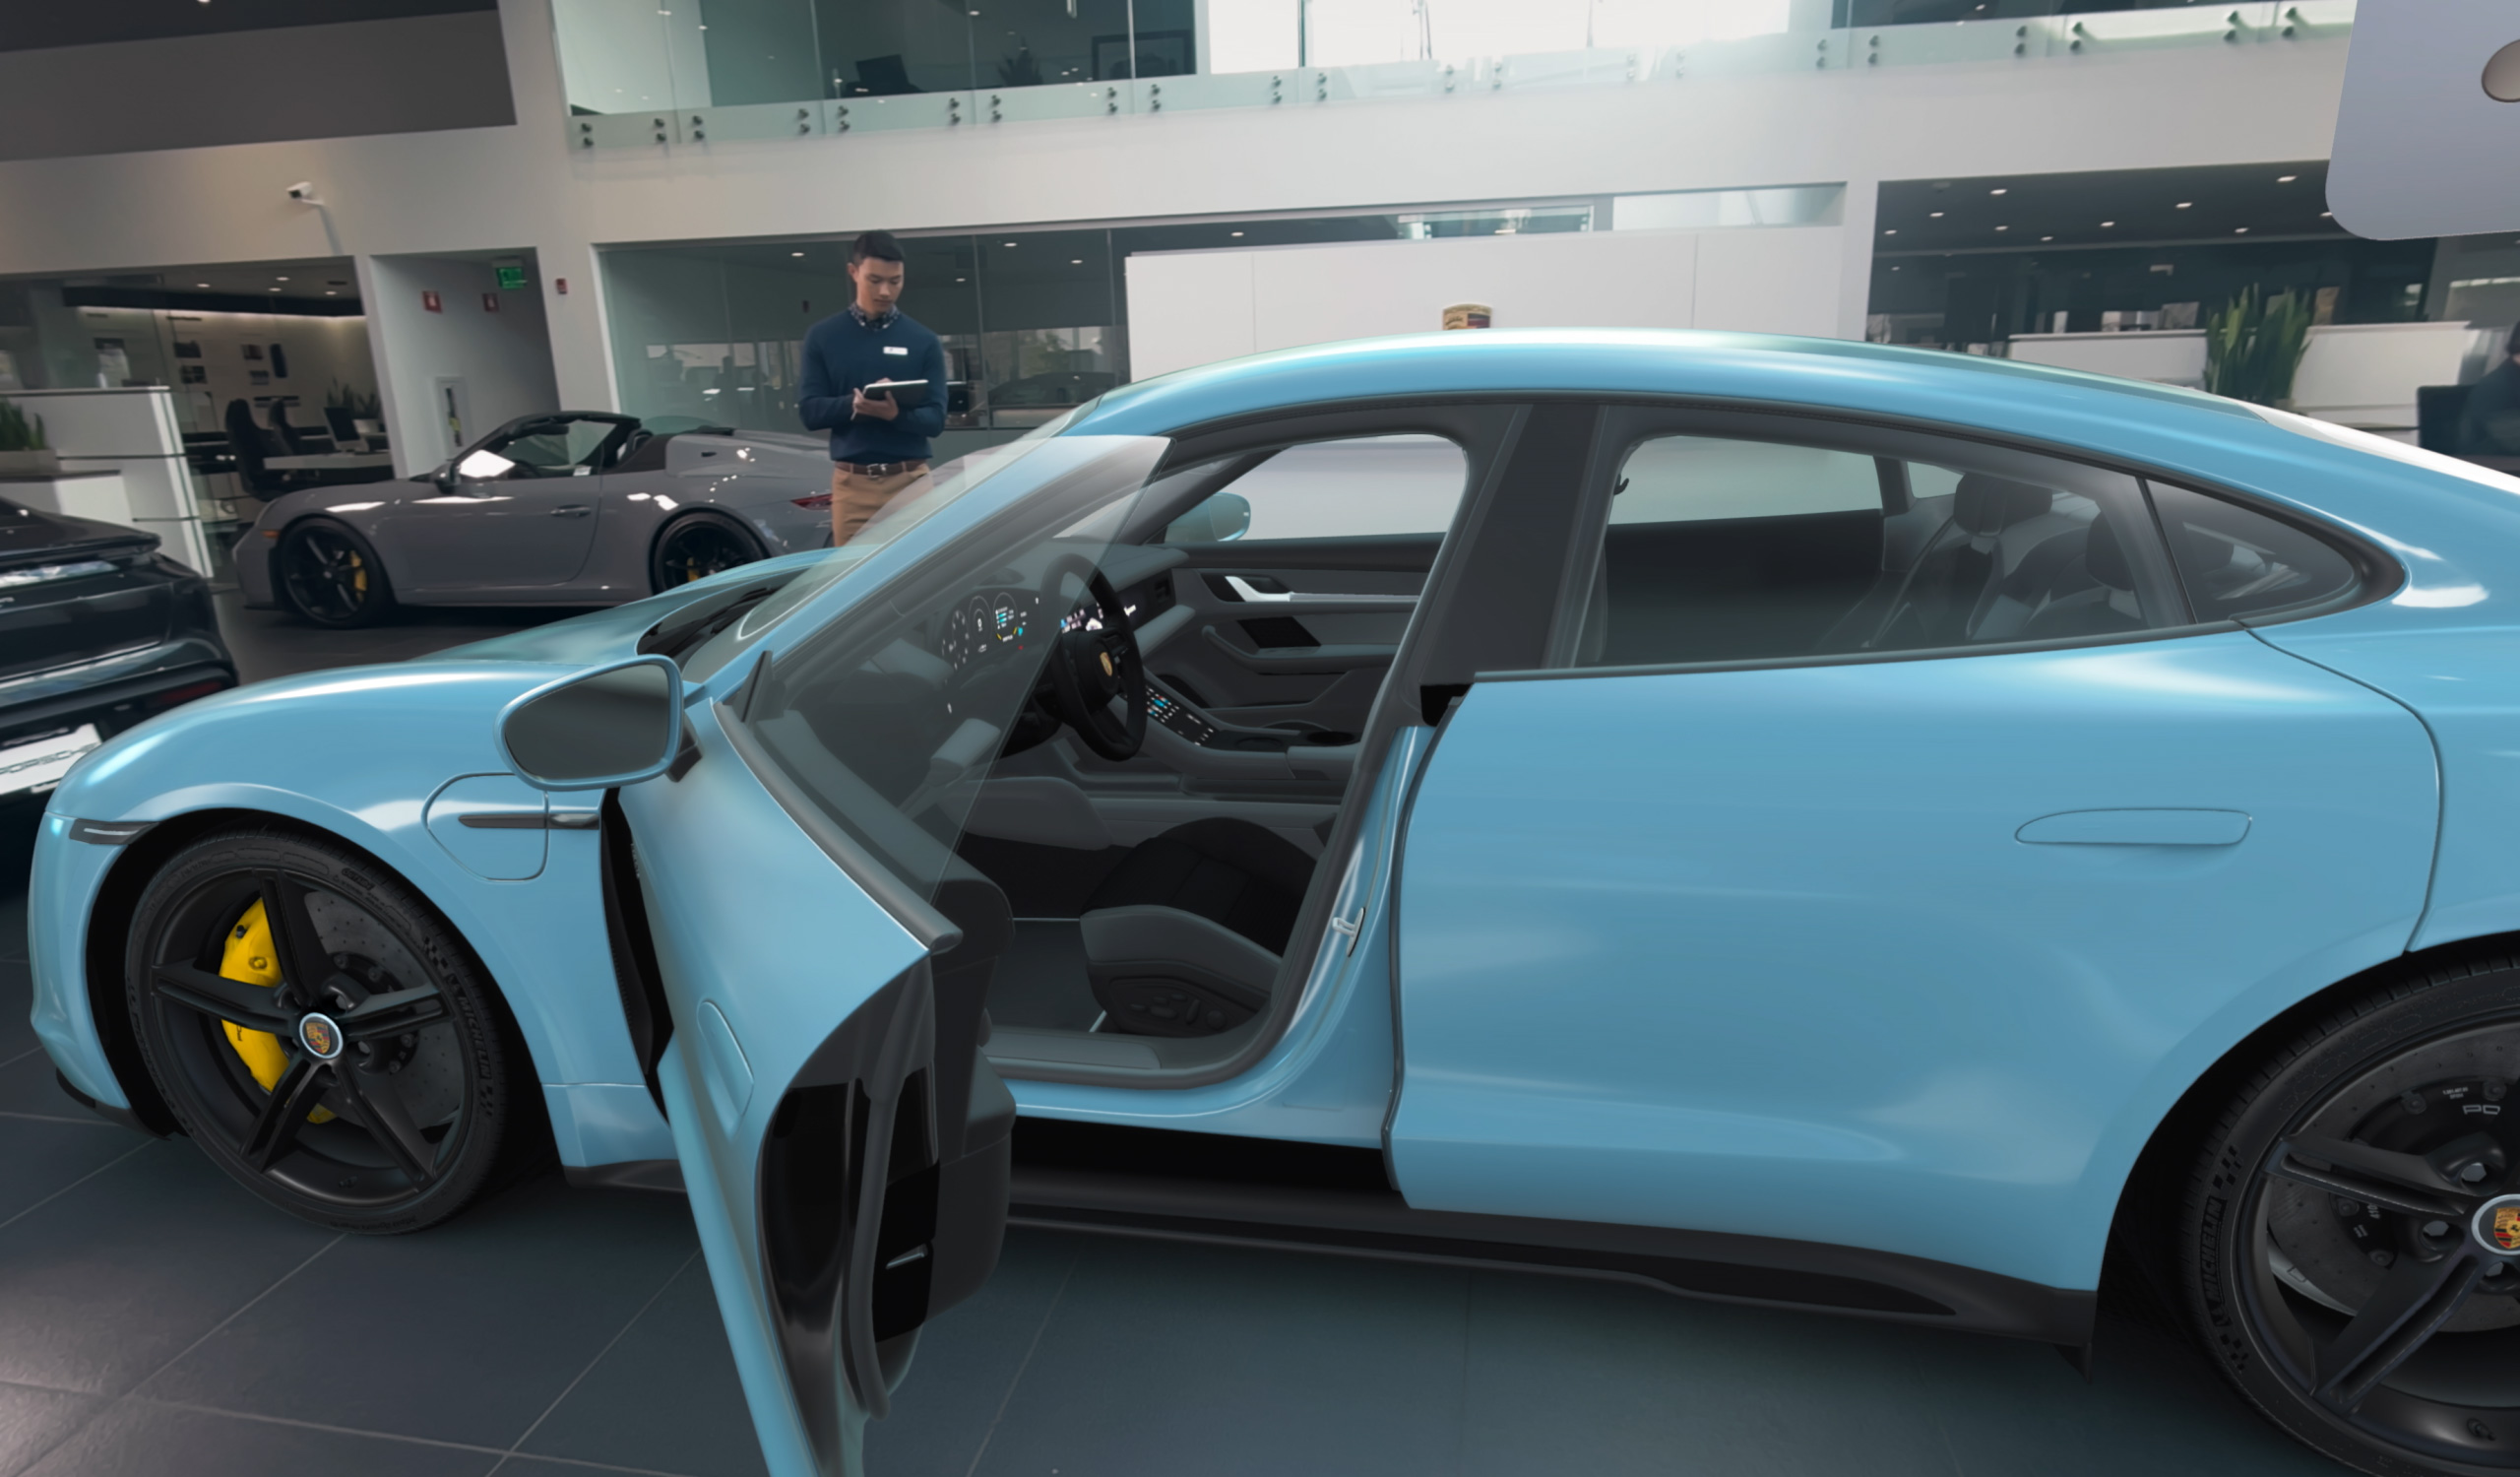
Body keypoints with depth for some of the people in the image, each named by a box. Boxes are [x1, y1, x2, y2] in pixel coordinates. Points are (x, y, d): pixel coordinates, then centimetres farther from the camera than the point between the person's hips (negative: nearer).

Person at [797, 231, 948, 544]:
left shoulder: (924, 341, 6)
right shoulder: (823, 337, 6)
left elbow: (935, 418, 1)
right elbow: (810, 411, 2)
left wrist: (897, 414, -21)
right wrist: (854, 404, -18)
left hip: (910, 479, 0)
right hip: (851, 482, 0)